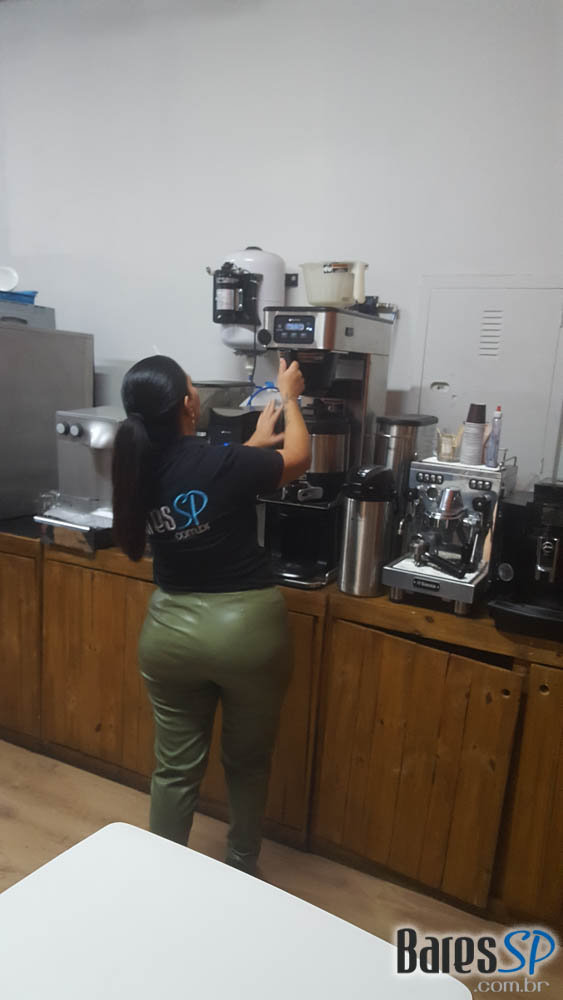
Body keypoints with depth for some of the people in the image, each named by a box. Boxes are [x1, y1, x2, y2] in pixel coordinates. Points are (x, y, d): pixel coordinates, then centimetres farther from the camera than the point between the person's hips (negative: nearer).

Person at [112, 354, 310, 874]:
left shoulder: (138, 467, -4)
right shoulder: (223, 464, -19)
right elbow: (298, 457, 0)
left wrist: (257, 441, 25)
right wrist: (288, 395, 15)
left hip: (171, 629, 4)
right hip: (246, 627, -3)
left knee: (175, 767, 19)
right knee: (248, 762, 20)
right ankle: (241, 869, 40)